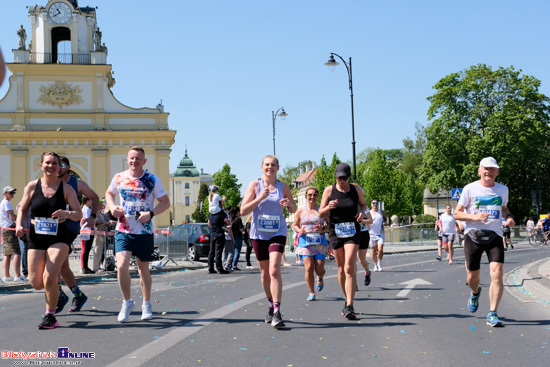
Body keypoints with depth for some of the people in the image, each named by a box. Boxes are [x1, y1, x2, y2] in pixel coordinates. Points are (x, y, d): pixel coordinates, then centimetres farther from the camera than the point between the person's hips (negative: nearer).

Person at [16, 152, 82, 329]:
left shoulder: (66, 188, -1)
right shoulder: (32, 186, 2)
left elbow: (79, 214, -2)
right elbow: (22, 210, 10)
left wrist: (67, 213, -24)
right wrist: (19, 225, -9)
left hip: (58, 238, -2)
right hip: (36, 237, 2)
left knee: (49, 278, -16)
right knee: (36, 283, 0)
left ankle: (50, 316, 4)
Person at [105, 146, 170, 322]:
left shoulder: (152, 180, -4)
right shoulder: (119, 178, 2)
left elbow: (165, 202, -1)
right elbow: (109, 193, 21)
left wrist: (150, 213, -18)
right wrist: (112, 207, -1)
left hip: (144, 231, -1)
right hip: (123, 230, 1)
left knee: (143, 269, 10)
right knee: (122, 266, -16)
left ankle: (146, 304, 30)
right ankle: (127, 302, 5)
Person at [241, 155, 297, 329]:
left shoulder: (283, 187, 4)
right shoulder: (255, 185, -1)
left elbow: (293, 209, 16)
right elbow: (243, 211, -7)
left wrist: (289, 204, -8)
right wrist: (259, 198, -20)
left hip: (277, 233, -1)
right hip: (259, 234, 1)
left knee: (274, 270, -18)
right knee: (264, 273, 12)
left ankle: (277, 313, -20)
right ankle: (271, 305, 33)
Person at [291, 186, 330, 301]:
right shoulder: (300, 211, 8)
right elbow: (294, 225, 15)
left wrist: (323, 229, -12)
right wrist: (299, 230, -7)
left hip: (320, 242, 0)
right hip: (305, 242, 0)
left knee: (319, 269, -4)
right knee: (309, 267, -13)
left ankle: (320, 279, 35)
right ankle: (311, 292, 2)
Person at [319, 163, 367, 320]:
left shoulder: (356, 191, 0)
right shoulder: (329, 190, -2)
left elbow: (363, 204, 19)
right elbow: (321, 213, 0)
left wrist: (362, 212, -3)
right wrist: (328, 207, -22)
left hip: (352, 232, -1)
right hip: (335, 231, 1)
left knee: (349, 268, -14)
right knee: (341, 269, 9)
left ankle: (349, 307, -18)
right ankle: (347, 300, 26)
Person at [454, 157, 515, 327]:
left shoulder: (503, 190, 9)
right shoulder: (470, 189, -1)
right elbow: (457, 213, 1)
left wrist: (509, 217, 4)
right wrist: (475, 217, -16)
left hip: (495, 236, 2)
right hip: (473, 236, -1)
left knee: (497, 273, -15)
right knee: (472, 276, 4)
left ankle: (492, 314, -8)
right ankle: (475, 293, 42)